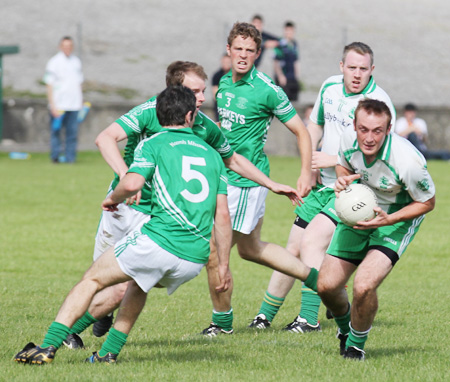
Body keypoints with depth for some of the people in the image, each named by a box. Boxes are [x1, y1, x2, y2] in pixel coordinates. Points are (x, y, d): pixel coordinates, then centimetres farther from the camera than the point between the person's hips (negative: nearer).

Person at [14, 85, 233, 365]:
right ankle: (109, 352, 27)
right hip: (196, 260, 5)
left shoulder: (152, 145, 6)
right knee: (140, 284, 34)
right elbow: (223, 215, 13)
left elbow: (131, 184, -13)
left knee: (92, 279, 10)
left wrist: (112, 198, 9)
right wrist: (224, 265, 15)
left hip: (159, 242, -5)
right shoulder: (212, 154, 19)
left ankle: (49, 347, -2)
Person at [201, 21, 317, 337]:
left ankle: (222, 320, 11)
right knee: (250, 248, 21)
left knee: (213, 251, -5)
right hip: (226, 176, 9)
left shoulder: (267, 91, -16)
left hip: (247, 179, -9)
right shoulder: (224, 83, 7)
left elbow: (301, 131, -9)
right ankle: (315, 278, 33)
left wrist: (307, 173, -14)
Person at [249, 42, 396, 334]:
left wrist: (333, 160, -19)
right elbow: (315, 125, 21)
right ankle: (266, 315, 22)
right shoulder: (330, 87, 4)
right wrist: (308, 162, 4)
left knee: (312, 241, -22)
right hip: (322, 186, 7)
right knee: (293, 249, 9)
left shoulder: (378, 103, -18)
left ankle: (310, 318, -17)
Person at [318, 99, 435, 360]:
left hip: (398, 218, -5)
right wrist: (343, 180, -16)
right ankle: (345, 328, 36)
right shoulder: (349, 140, -18)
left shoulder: (408, 161, -33)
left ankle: (356, 345, 4)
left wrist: (388, 220, -27)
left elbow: (427, 202, -15)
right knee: (326, 285, 0)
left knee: (364, 285, -25)